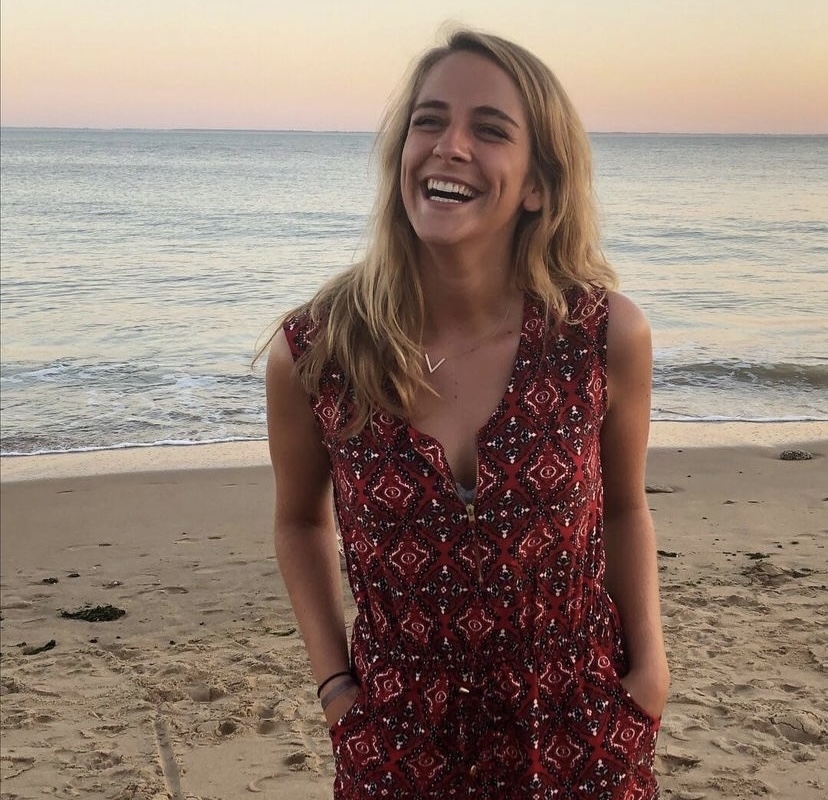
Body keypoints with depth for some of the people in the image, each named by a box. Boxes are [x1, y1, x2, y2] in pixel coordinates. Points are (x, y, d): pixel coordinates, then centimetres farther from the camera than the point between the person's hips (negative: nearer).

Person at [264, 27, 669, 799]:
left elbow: (624, 508, 3)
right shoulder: (311, 353, -14)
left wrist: (649, 665, -4)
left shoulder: (607, 335, -14)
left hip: (579, 734, 1)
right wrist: (332, 681, -1)